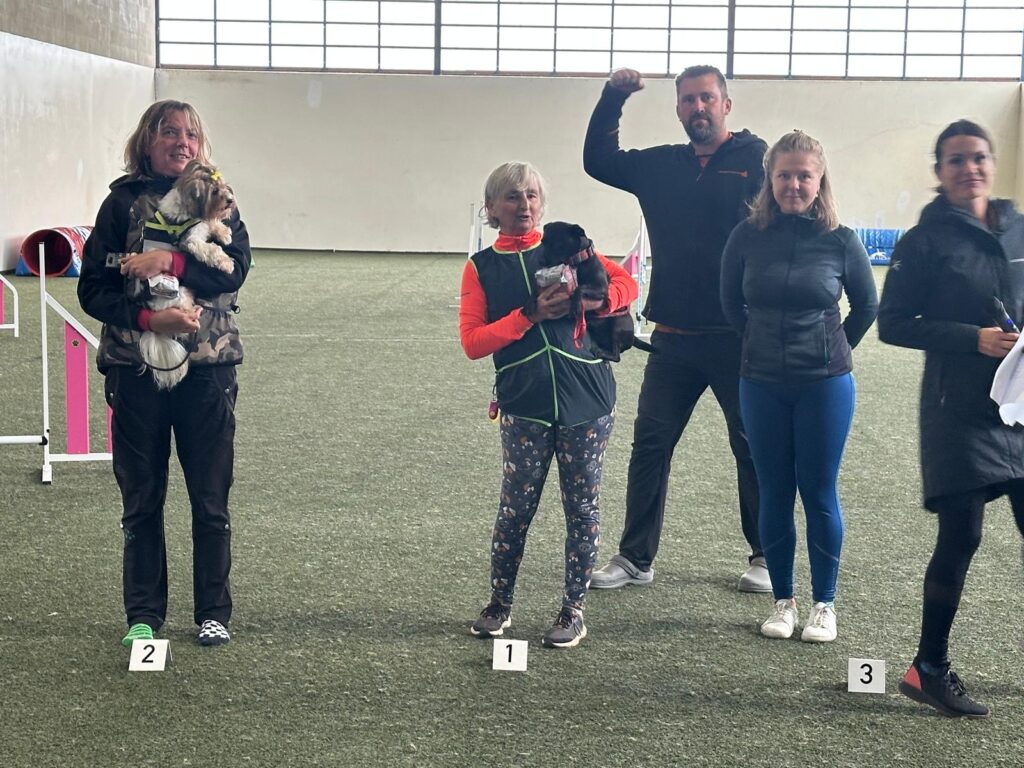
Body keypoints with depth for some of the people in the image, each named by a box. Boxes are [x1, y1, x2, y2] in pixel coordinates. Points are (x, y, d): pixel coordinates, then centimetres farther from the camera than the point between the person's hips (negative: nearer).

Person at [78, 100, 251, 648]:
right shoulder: (124, 202, 2)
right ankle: (143, 616, 20)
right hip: (136, 369, 0)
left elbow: (235, 269, -9)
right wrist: (147, 318, -18)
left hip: (207, 367, 1)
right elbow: (93, 289, -3)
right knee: (141, 500, 8)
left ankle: (213, 612, 19)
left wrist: (171, 263, -21)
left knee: (211, 500, 6)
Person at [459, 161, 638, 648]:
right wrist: (531, 315, -15)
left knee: (582, 507, 6)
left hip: (587, 404, 1)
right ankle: (499, 604, 21)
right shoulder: (481, 268, 4)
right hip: (524, 407, -1)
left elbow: (626, 284, 7)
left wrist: (591, 301, -14)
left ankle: (574, 611, 18)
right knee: (515, 508, 2)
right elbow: (472, 342, -6)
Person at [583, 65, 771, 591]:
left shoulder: (757, 158, -4)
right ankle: (635, 558, 17)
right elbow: (598, 162, 17)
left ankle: (765, 557, 21)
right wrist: (612, 98, 5)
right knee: (650, 444, 7)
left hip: (739, 337, -4)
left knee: (754, 449, 7)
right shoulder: (660, 166, 11)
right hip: (673, 338, 5)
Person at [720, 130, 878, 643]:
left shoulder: (840, 241, -7)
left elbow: (867, 305, 8)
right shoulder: (747, 236, -4)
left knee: (819, 494, 4)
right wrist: (763, 345, 11)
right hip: (762, 385, 2)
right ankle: (783, 600, 21)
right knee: (774, 495, 8)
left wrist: (834, 350, 8)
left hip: (825, 385, -1)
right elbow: (731, 303, 11)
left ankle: (824, 604, 17)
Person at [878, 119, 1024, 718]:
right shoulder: (926, 241, -3)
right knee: (961, 539, -3)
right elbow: (894, 324, -6)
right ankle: (930, 669, 12)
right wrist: (975, 339, -15)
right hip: (960, 412, -5)